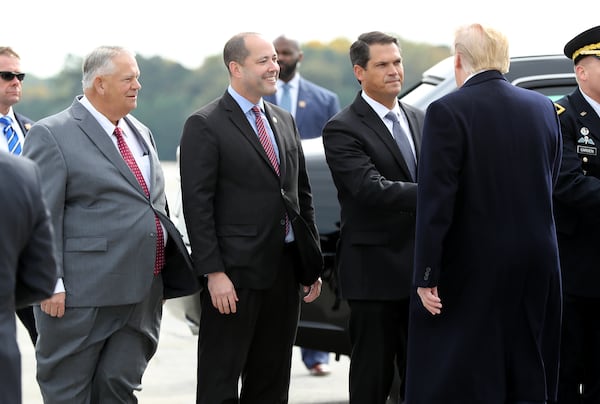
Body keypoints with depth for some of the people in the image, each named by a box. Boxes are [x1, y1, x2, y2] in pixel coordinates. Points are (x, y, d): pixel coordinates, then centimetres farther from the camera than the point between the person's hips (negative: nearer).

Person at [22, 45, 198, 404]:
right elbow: (42, 217, -12)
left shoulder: (141, 133, 16)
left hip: (143, 292, 7)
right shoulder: (52, 135, -7)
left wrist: (170, 269, 20)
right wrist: (50, 282, -18)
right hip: (83, 294, -7)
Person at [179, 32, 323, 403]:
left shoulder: (284, 121, 14)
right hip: (235, 274, -7)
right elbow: (197, 205, -13)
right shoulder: (205, 126, -8)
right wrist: (214, 273, -18)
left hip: (285, 271, 7)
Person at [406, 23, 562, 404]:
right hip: (537, 264, 5)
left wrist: (427, 276, -12)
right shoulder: (544, 108, 5)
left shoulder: (447, 112, -12)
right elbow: (548, 186, 11)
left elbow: (435, 201, -15)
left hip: (471, 268, -5)